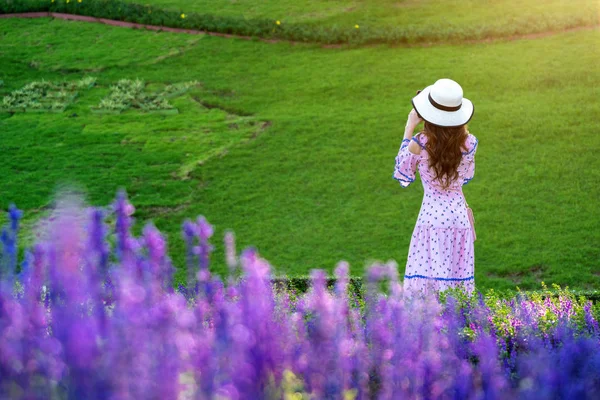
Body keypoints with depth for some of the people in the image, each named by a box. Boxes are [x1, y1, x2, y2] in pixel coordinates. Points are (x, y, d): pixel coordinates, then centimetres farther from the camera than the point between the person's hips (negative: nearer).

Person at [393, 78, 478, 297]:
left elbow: (402, 175, 6)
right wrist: (462, 130, 13)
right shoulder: (469, 143, -6)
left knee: (426, 279, 2)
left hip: (431, 217, -3)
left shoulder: (419, 144, -13)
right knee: (457, 277, 9)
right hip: (459, 216, 3)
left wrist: (409, 128, 4)